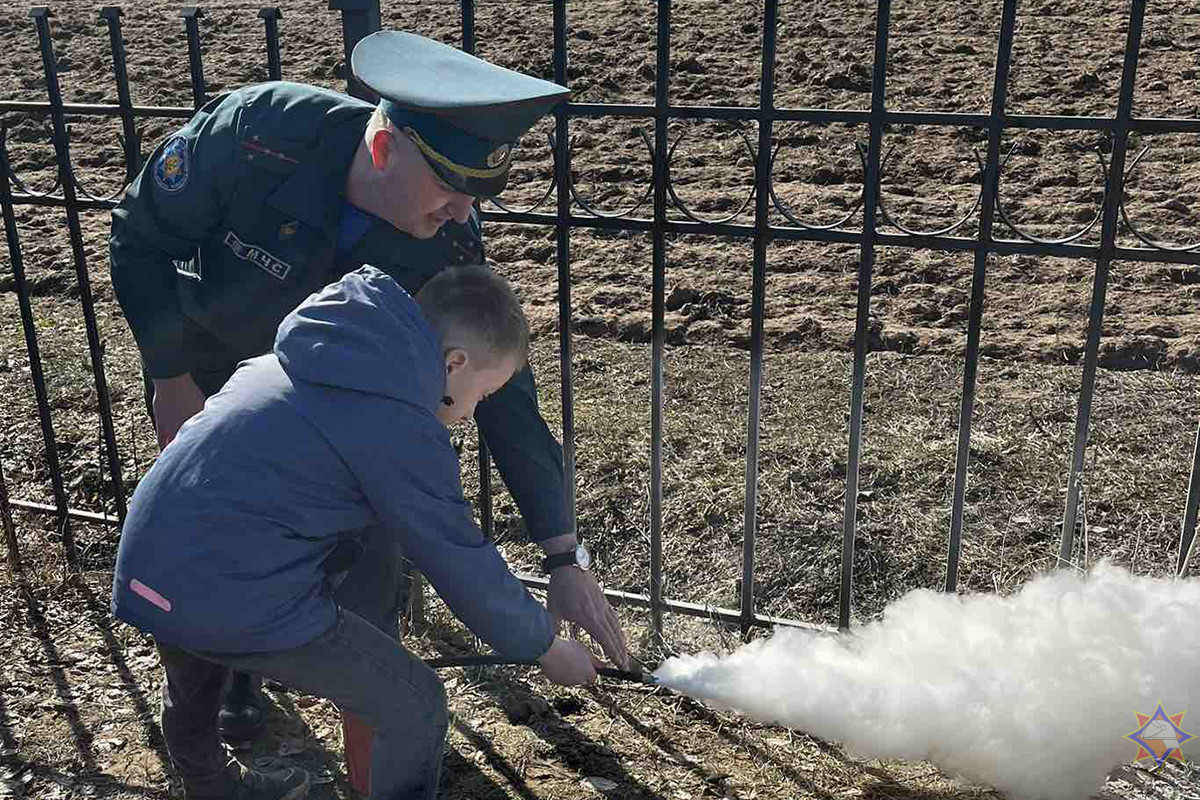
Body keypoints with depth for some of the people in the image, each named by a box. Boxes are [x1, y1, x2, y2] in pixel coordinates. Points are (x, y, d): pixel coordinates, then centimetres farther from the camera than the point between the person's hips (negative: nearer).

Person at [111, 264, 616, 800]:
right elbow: (466, 568, -7)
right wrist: (547, 645, 8)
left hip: (143, 573, 9)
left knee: (193, 703, 38)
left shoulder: (303, 360, 10)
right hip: (234, 604, -9)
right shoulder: (402, 429, -15)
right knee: (414, 708, 4)